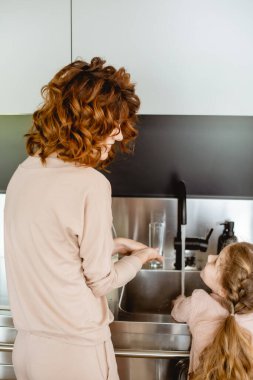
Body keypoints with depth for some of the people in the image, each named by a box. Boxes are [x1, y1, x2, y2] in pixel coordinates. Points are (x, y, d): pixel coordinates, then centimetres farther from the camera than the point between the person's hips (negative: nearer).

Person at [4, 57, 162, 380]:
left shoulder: (25, 171, -1)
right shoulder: (90, 185, -23)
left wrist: (112, 244, 15)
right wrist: (139, 257, 5)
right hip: (75, 352, -6)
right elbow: (101, 281, -13)